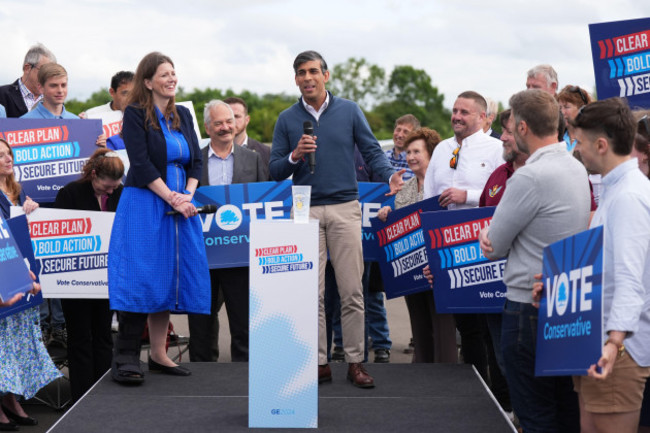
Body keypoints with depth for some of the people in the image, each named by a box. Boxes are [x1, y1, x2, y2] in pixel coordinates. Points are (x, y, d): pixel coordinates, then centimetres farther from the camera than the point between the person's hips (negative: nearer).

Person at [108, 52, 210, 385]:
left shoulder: (183, 115, 15)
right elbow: (141, 164, -11)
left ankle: (158, 355, 11)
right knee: (142, 278, -11)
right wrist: (172, 198, -15)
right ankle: (125, 360, -9)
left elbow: (196, 160, 12)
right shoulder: (135, 114, -3)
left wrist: (189, 195, -5)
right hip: (145, 205, -6)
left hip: (181, 206, 6)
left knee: (171, 277, 5)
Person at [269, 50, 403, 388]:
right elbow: (275, 171, 9)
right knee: (311, 293, 1)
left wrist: (389, 176, -14)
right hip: (306, 211, 1)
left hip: (345, 208, -1)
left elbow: (371, 151, 5)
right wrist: (295, 156, -11)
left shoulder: (349, 111, 7)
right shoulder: (287, 119, 9)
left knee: (352, 290, -2)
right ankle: (319, 363, 7)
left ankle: (355, 362, 5)